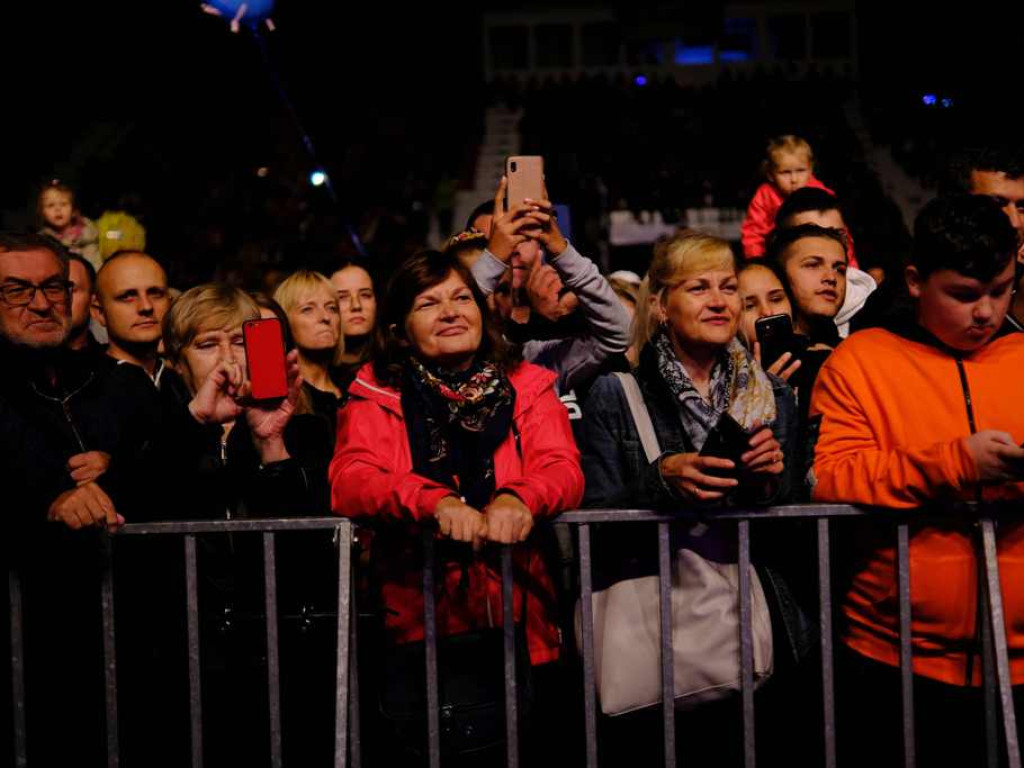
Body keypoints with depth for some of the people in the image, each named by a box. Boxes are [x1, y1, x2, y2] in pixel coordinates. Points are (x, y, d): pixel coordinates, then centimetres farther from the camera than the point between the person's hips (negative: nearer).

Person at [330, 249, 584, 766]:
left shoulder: (528, 387, 8)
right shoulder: (377, 395, 6)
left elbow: (563, 470, -4)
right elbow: (349, 481, -8)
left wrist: (517, 498, -27)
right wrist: (436, 500, -26)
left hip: (519, 626, 1)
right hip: (417, 630, -1)